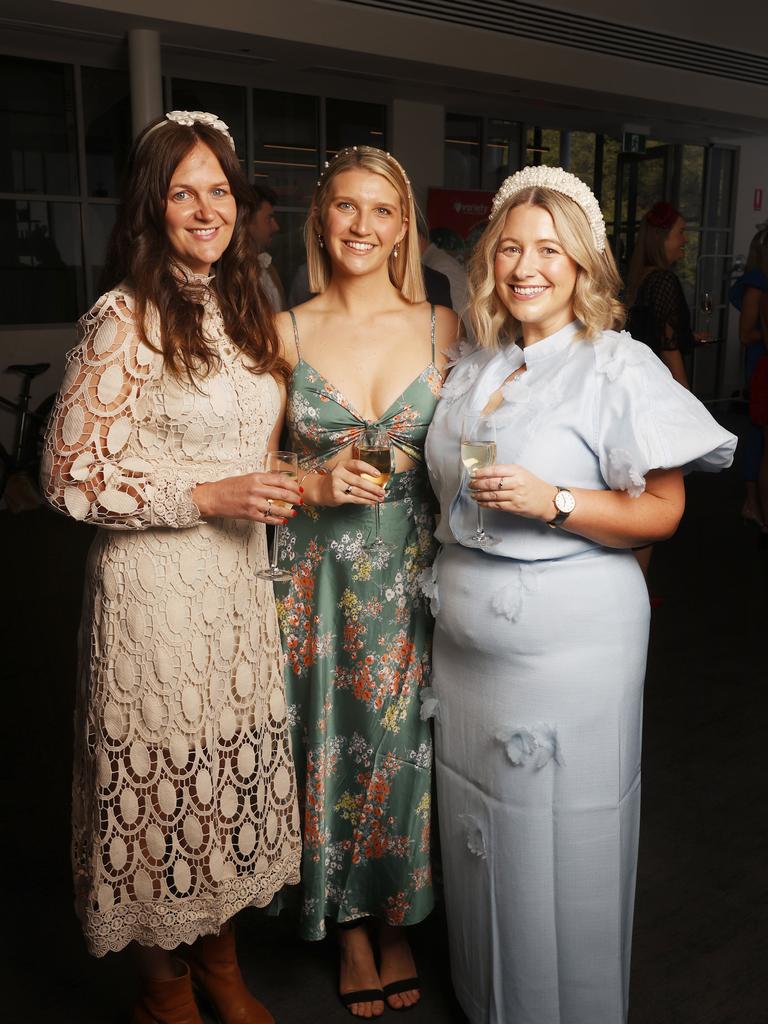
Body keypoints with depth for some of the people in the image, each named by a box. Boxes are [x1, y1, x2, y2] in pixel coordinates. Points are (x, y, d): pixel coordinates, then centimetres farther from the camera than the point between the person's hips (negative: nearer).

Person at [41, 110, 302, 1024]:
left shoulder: (244, 308, 11)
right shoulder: (124, 319, -12)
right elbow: (69, 476, -14)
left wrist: (303, 481, 8)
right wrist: (207, 497, -18)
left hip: (239, 578, 7)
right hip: (155, 585, -6)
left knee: (233, 763, 15)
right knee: (164, 771, 7)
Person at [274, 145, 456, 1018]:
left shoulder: (440, 327, 1)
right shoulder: (286, 331, -1)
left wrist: (399, 472, -8)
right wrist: (317, 484, -13)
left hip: (412, 575, 1)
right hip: (318, 576, 0)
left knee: (402, 746, 10)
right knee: (334, 745, 10)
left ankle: (396, 923, 37)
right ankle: (350, 927, 37)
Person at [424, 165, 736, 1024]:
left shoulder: (618, 368, -9)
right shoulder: (474, 368, 10)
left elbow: (661, 511, -11)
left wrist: (552, 502, -24)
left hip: (569, 642, -6)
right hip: (466, 636, 6)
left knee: (558, 841, 7)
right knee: (478, 830, 18)